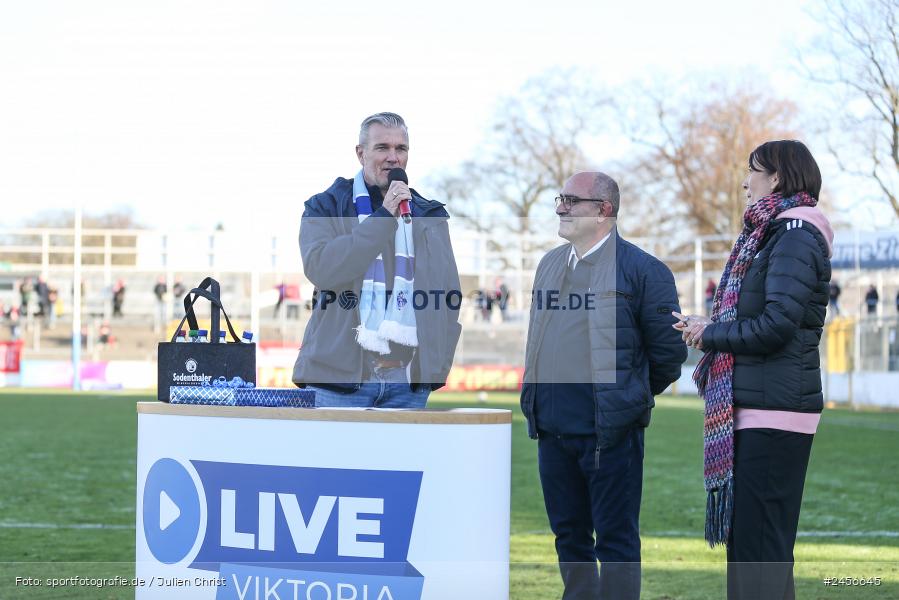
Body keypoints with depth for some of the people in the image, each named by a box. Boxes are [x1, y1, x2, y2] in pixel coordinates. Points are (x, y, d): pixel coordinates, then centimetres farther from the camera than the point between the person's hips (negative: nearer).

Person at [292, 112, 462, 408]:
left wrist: (439, 364, 4)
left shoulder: (430, 216, 16)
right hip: (340, 377, -3)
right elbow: (319, 268, -13)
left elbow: (449, 293, 15)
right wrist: (384, 216, -12)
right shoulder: (326, 207, 6)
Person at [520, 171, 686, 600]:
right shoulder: (549, 265, 15)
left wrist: (628, 396, 5)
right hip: (552, 430, 7)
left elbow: (669, 353, -4)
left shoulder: (641, 270, -6)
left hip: (609, 432, -7)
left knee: (615, 541, -2)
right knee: (569, 536, 13)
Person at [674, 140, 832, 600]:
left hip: (773, 411, -10)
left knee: (759, 547, -9)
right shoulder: (774, 232, 17)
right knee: (752, 540, 14)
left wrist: (709, 333, -9)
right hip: (758, 408, 10)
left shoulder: (795, 234, -12)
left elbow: (777, 325, -21)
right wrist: (707, 329, 6)